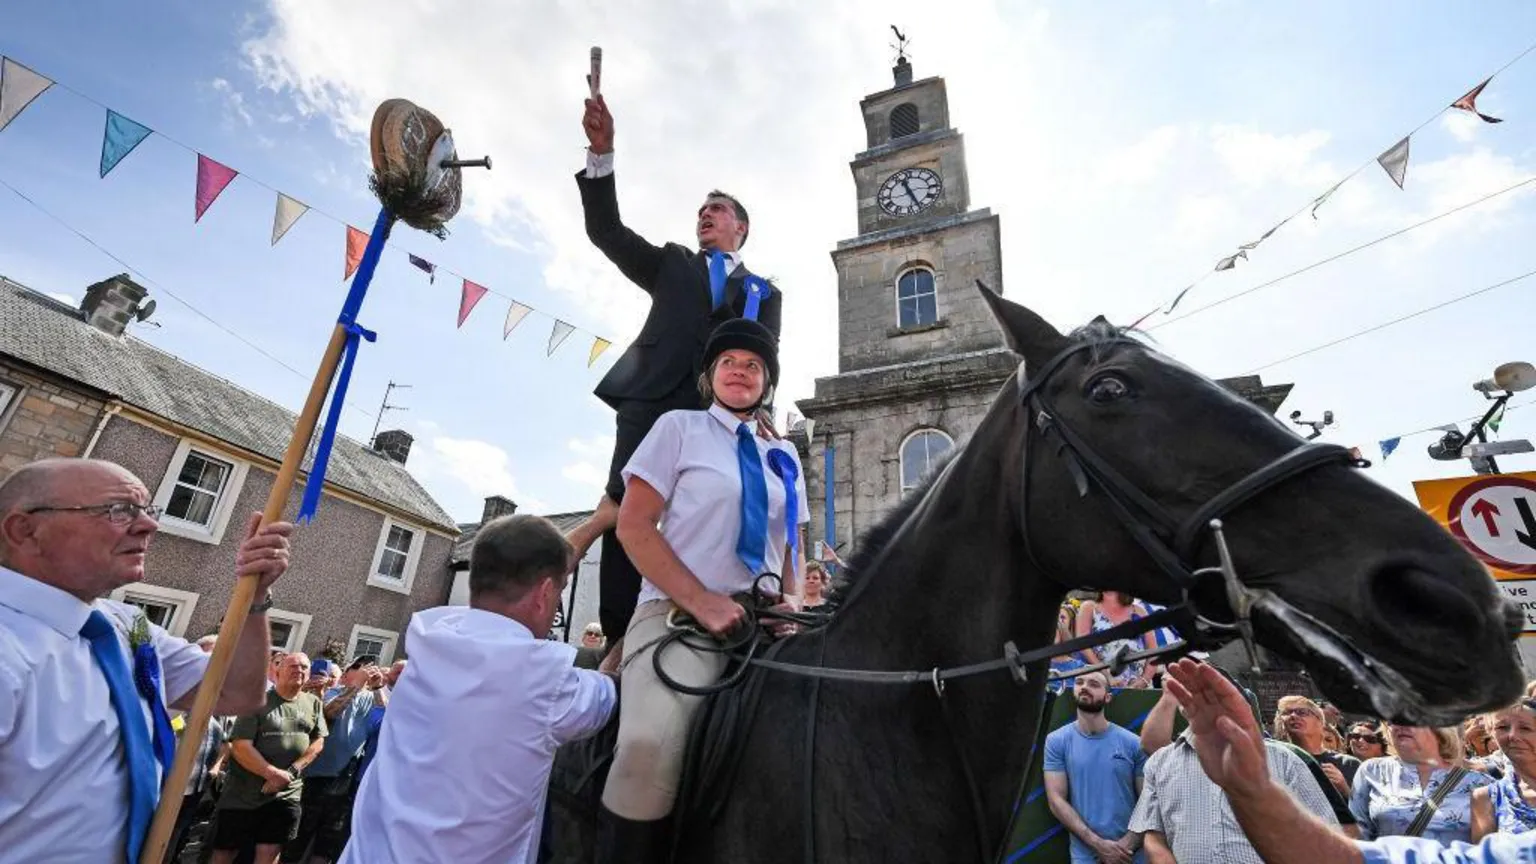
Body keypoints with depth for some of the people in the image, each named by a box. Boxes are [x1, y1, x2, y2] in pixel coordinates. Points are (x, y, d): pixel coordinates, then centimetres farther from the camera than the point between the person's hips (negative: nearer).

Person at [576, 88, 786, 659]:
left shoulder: (764, 294, 23)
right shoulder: (672, 264, 28)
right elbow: (606, 231, 16)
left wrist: (758, 407, -13)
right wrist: (602, 152, 3)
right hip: (651, 400, 1)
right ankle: (620, 641, -10)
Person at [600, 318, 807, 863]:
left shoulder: (783, 456, 18)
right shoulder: (679, 427, 5)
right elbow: (633, 526, -4)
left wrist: (790, 600, -1)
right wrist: (701, 600, -15)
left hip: (761, 623, 5)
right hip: (679, 613, -5)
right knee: (650, 747, -29)